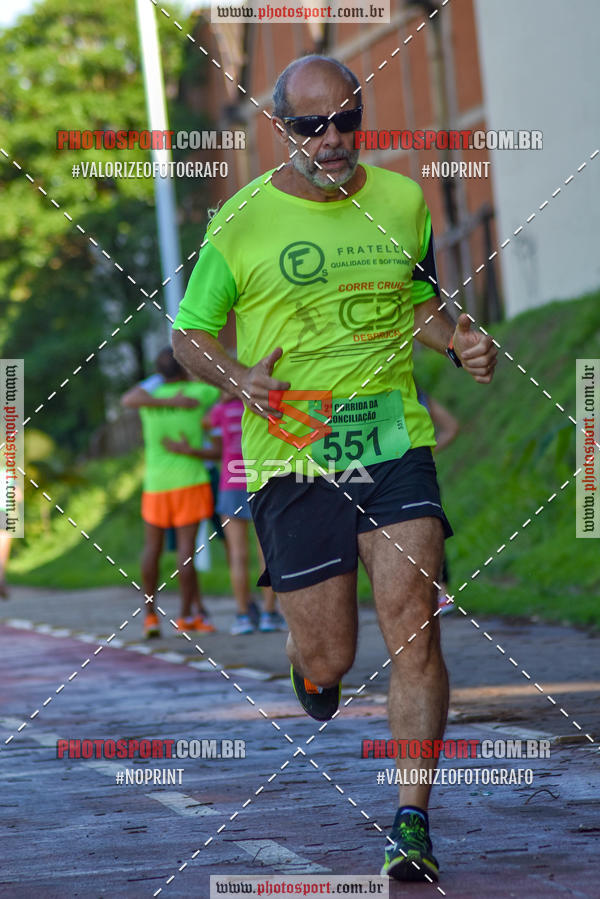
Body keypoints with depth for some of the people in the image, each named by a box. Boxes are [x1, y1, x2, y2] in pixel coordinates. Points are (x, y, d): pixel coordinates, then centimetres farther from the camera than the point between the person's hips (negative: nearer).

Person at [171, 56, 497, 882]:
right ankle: (309, 667, 41)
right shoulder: (242, 222, -1)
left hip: (395, 443, 2)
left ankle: (412, 823, -8)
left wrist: (461, 341, 2)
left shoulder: (403, 202, 8)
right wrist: (238, 377, -13)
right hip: (292, 457, -1)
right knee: (328, 658, 1)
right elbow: (189, 333, 7)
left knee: (412, 620, -15)